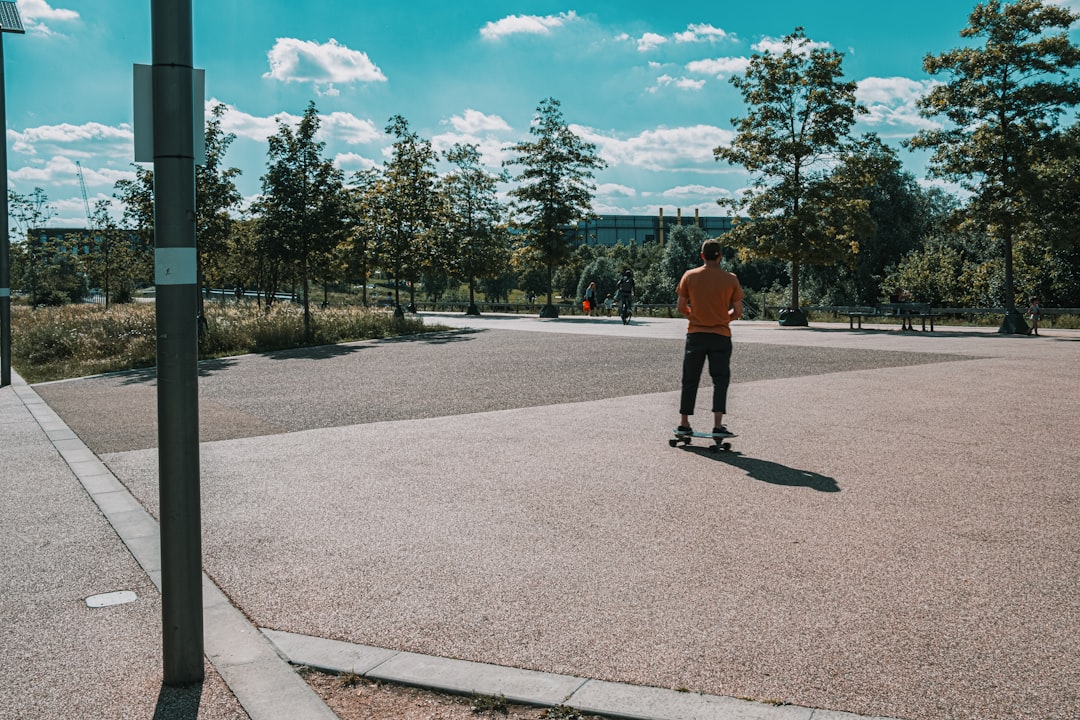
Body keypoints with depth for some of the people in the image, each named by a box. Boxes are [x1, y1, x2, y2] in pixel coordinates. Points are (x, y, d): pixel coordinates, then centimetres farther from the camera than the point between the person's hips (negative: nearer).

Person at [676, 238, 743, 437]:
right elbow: (738, 312, -1)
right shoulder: (730, 279, -4)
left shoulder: (689, 276, -2)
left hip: (695, 334, 1)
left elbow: (681, 308, 0)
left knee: (690, 380, 11)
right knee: (720, 380, 5)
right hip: (721, 336, -1)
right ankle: (718, 425, -2)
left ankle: (683, 423, 15)